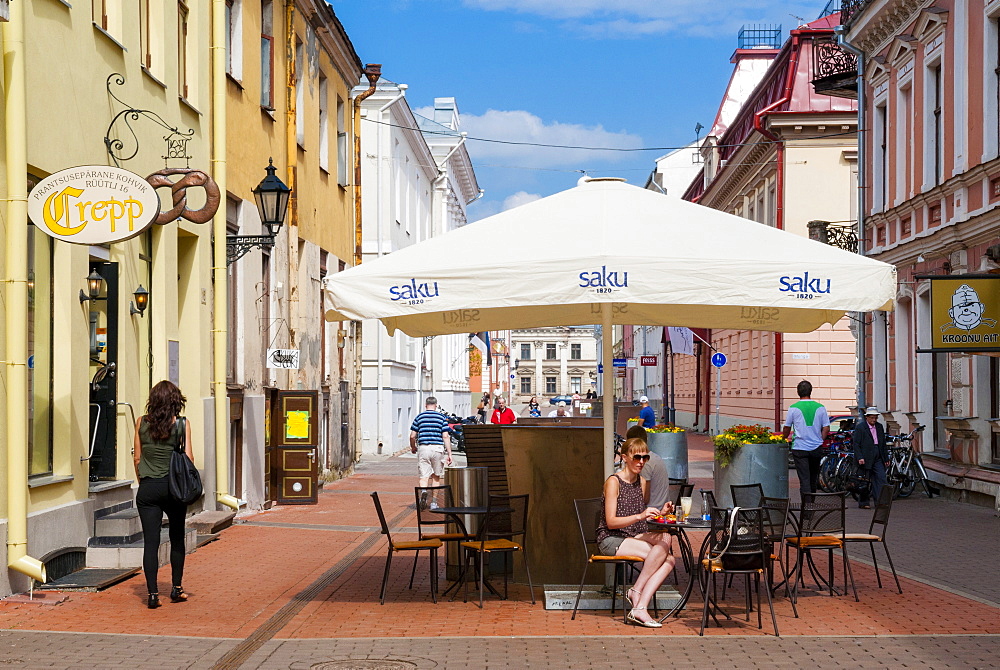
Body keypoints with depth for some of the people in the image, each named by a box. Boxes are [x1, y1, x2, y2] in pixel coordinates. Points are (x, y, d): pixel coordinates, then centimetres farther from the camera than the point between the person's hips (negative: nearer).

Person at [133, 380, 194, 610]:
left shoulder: (142, 423, 2)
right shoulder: (182, 424, -3)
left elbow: (137, 457, 7)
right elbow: (189, 458, -5)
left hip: (148, 488, 1)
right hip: (173, 487, -1)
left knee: (150, 542, 1)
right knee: (177, 538, 16)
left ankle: (152, 593, -4)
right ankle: (176, 588, 22)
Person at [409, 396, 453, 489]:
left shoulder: (419, 417, 5)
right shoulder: (442, 417, 4)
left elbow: (412, 436, 4)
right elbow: (445, 436, -1)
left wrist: (413, 447, 24)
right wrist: (449, 453, 1)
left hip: (423, 448, 0)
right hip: (438, 448, 0)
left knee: (424, 477, -3)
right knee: (436, 476, 15)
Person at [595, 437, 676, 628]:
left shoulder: (642, 482, 14)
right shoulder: (614, 482, -7)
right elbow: (611, 522, -14)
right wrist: (640, 516, -25)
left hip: (636, 539, 7)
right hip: (611, 540, -7)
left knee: (669, 560, -23)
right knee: (662, 548, -28)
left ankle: (639, 609, -29)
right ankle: (636, 591, -16)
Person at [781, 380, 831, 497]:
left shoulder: (793, 408, -5)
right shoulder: (820, 408, 1)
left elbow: (786, 428, 6)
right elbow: (826, 428, 2)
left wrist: (783, 439, 24)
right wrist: (820, 440, 14)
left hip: (800, 447, -3)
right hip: (816, 448, 3)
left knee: (804, 479, -5)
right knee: (813, 478, 17)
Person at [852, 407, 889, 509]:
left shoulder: (879, 427, 13)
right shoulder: (860, 427, -4)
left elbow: (883, 444, 18)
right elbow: (856, 444, -8)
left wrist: (886, 459, 14)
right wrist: (860, 458, -17)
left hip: (878, 458, 5)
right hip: (866, 459, -5)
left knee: (881, 479, -5)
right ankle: (863, 503, 11)